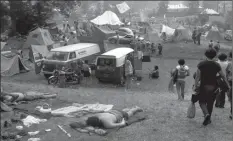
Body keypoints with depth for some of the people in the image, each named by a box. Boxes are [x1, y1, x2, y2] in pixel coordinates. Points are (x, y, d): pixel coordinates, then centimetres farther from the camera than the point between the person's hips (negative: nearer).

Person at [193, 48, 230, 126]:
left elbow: (197, 76, -9)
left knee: (202, 101, 10)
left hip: (204, 86, -2)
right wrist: (228, 85, 13)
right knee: (210, 103, 14)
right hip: (213, 87, 2)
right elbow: (223, 76, 3)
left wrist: (195, 86, -5)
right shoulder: (216, 65, -2)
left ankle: (206, 114, -15)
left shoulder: (201, 64, -7)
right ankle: (208, 119, 21)